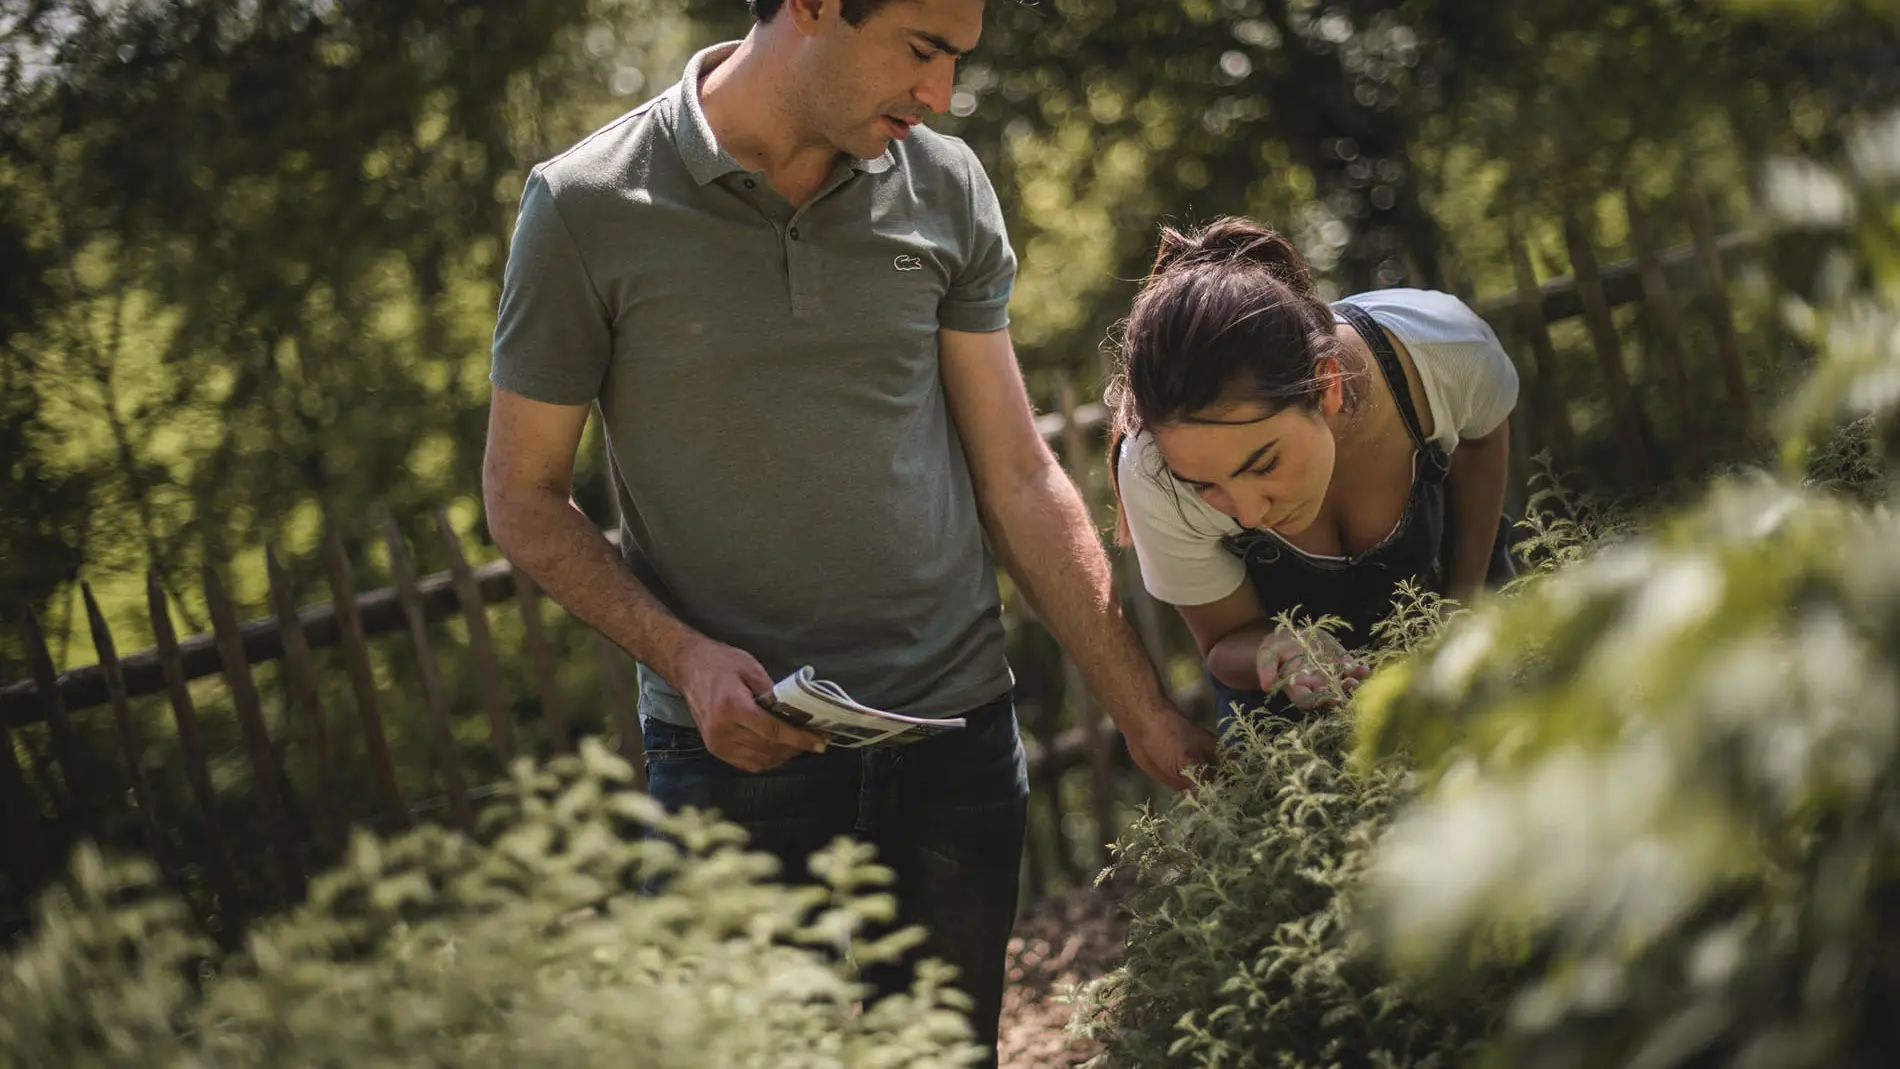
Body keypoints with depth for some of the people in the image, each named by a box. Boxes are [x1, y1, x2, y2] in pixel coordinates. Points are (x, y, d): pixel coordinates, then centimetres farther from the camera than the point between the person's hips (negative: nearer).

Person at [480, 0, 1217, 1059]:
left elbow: (1020, 481, 7)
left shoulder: (947, 188, 3)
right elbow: (525, 497, 0)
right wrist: (680, 652, -15)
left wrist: (1145, 713, 5)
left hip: (959, 734, 3)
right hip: (734, 748, -3)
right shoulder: (587, 209, -7)